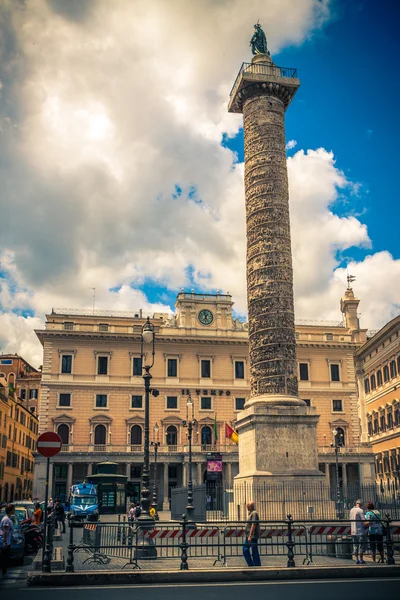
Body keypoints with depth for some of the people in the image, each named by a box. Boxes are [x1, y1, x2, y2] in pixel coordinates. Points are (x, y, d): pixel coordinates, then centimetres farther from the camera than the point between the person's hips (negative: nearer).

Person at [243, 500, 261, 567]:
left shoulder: (254, 513, -17)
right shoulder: (250, 513, 15)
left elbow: (253, 525, -23)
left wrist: (250, 536, -26)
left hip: (253, 536, -10)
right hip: (248, 535, 10)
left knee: (254, 552, -2)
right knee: (245, 550, 12)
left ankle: (257, 566, 8)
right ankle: (251, 564, 19)